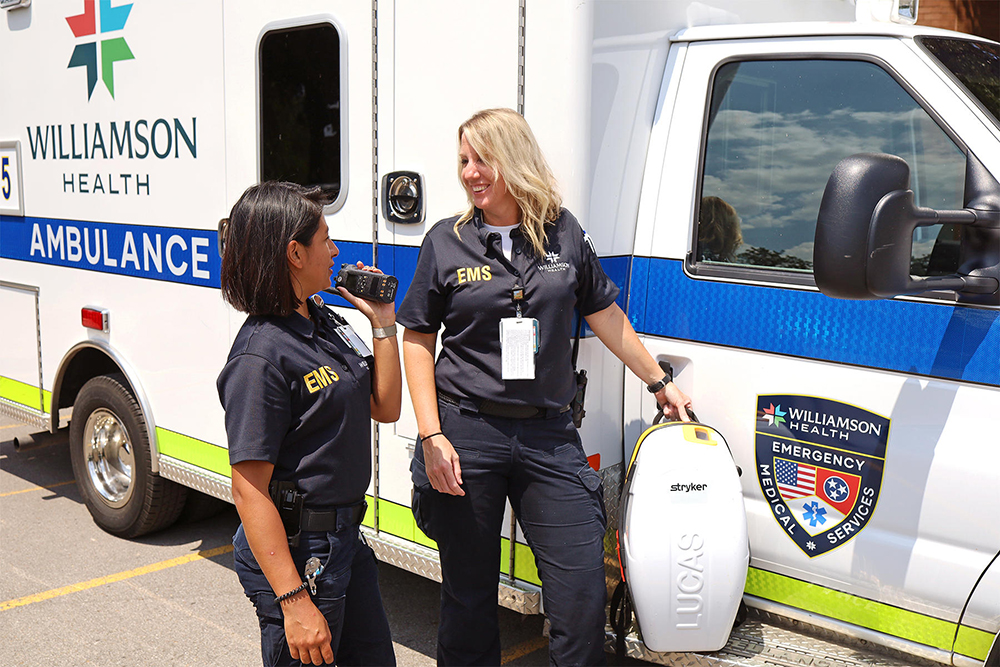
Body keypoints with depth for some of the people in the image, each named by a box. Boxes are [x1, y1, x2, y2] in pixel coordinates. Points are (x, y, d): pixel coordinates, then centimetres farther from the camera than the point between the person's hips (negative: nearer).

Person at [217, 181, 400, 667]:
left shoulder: (324, 322, 5)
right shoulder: (261, 357, -22)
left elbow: (385, 408, 11)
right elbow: (249, 490, -23)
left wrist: (383, 324, 2)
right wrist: (294, 601, -24)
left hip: (343, 533, 9)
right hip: (294, 549, -9)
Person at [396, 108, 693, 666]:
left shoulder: (564, 233, 5)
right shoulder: (447, 242, 1)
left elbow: (605, 315, 16)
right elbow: (418, 339, 3)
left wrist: (659, 382, 21)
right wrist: (431, 436, -6)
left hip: (549, 433, 1)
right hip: (466, 432, -1)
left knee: (583, 593, 0)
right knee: (469, 595, 9)